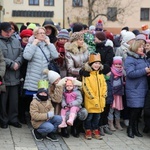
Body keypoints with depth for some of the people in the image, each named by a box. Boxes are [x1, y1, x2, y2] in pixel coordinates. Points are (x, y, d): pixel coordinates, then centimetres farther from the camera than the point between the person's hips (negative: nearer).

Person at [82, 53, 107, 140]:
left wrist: (103, 96, 0)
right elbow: (86, 87, -16)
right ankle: (88, 131, 16)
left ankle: (95, 131, 24)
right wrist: (93, 97, -16)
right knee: (89, 116, 4)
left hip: (100, 101, 6)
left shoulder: (101, 75, 10)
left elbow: (104, 86, 11)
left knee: (97, 116, 13)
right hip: (90, 101, -6)